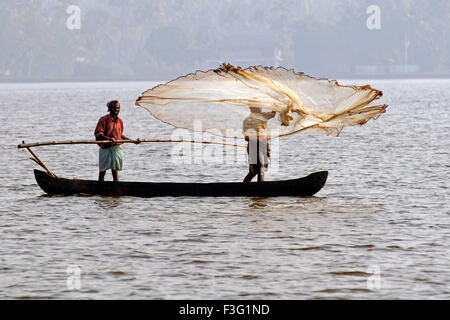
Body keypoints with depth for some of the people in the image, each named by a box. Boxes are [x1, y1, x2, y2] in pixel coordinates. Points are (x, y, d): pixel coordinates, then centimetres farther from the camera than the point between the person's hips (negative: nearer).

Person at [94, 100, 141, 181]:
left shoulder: (120, 121, 10)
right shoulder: (104, 119, -8)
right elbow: (98, 134, -16)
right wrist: (109, 138, -30)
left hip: (117, 148, 5)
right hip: (105, 148, -5)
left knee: (115, 171, 5)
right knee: (102, 172, 1)